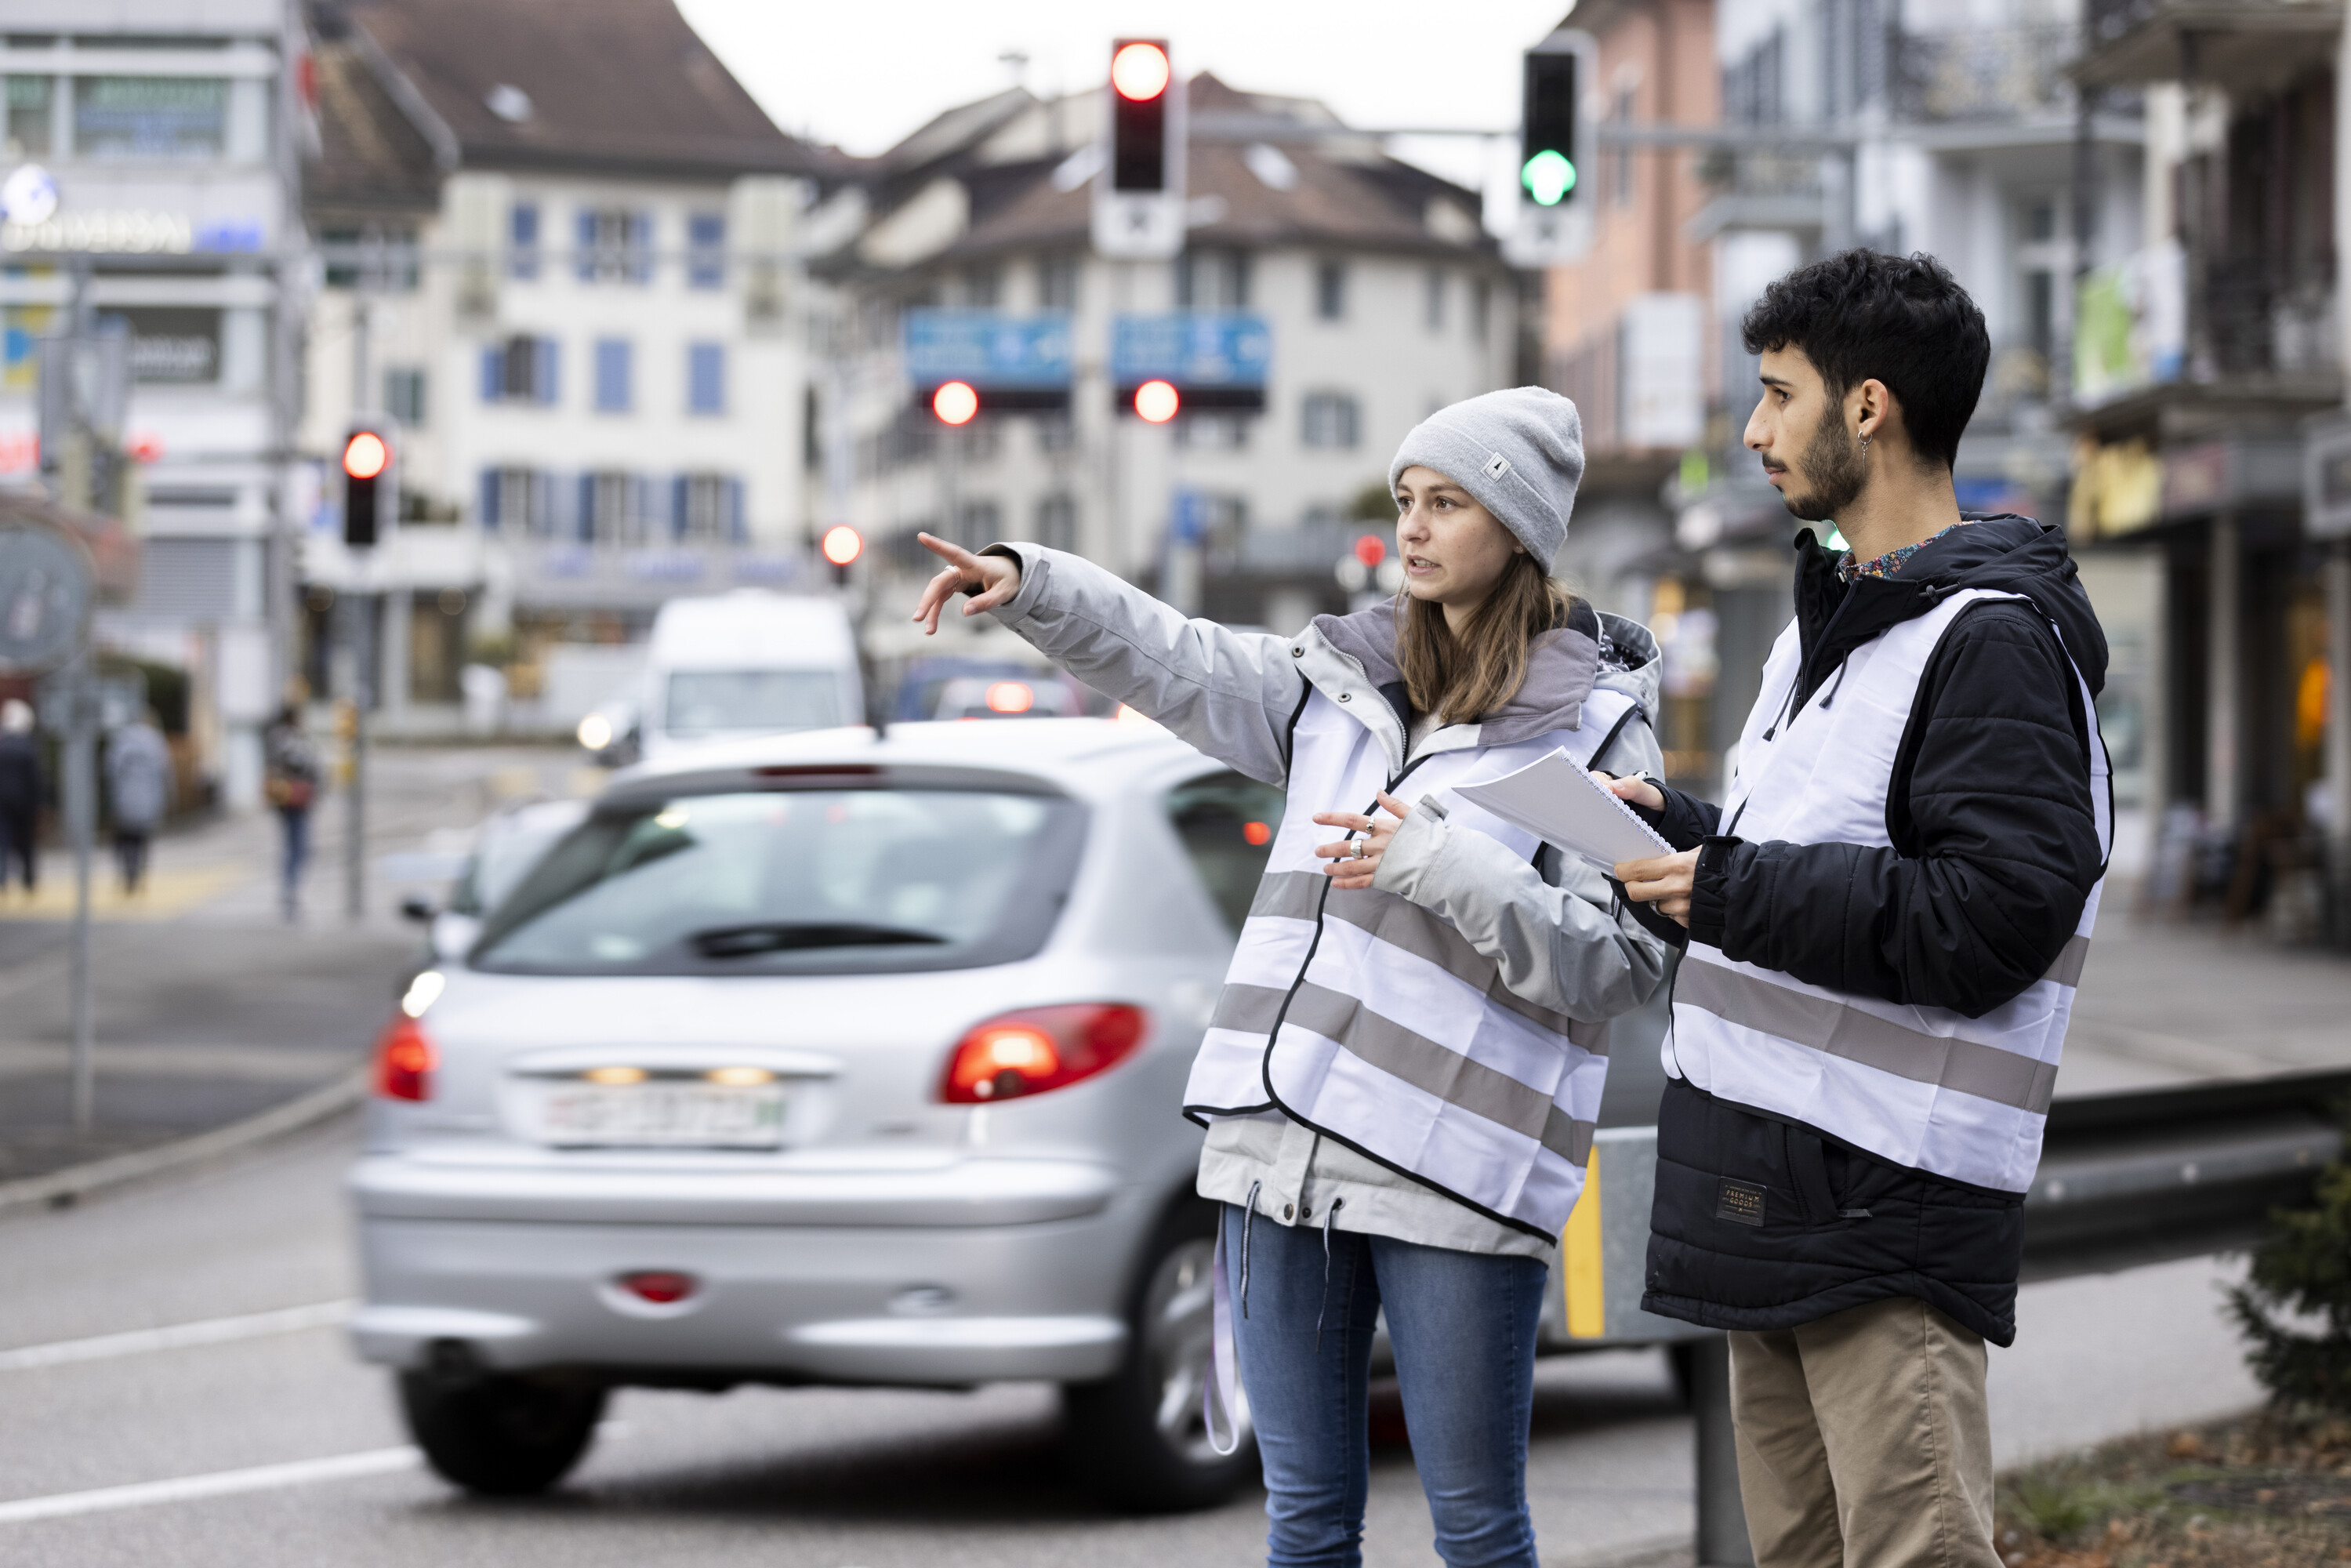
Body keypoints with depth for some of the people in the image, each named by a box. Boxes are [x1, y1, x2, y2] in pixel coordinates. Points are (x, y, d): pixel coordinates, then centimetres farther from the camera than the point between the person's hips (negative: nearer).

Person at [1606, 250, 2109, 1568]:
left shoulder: (1991, 639, -13)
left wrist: (1735, 894, -18)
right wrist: (1676, 828, 8)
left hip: (1891, 1209, -10)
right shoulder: (1833, 619, 20)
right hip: (1772, 1199, 10)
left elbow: (1996, 917, -22)